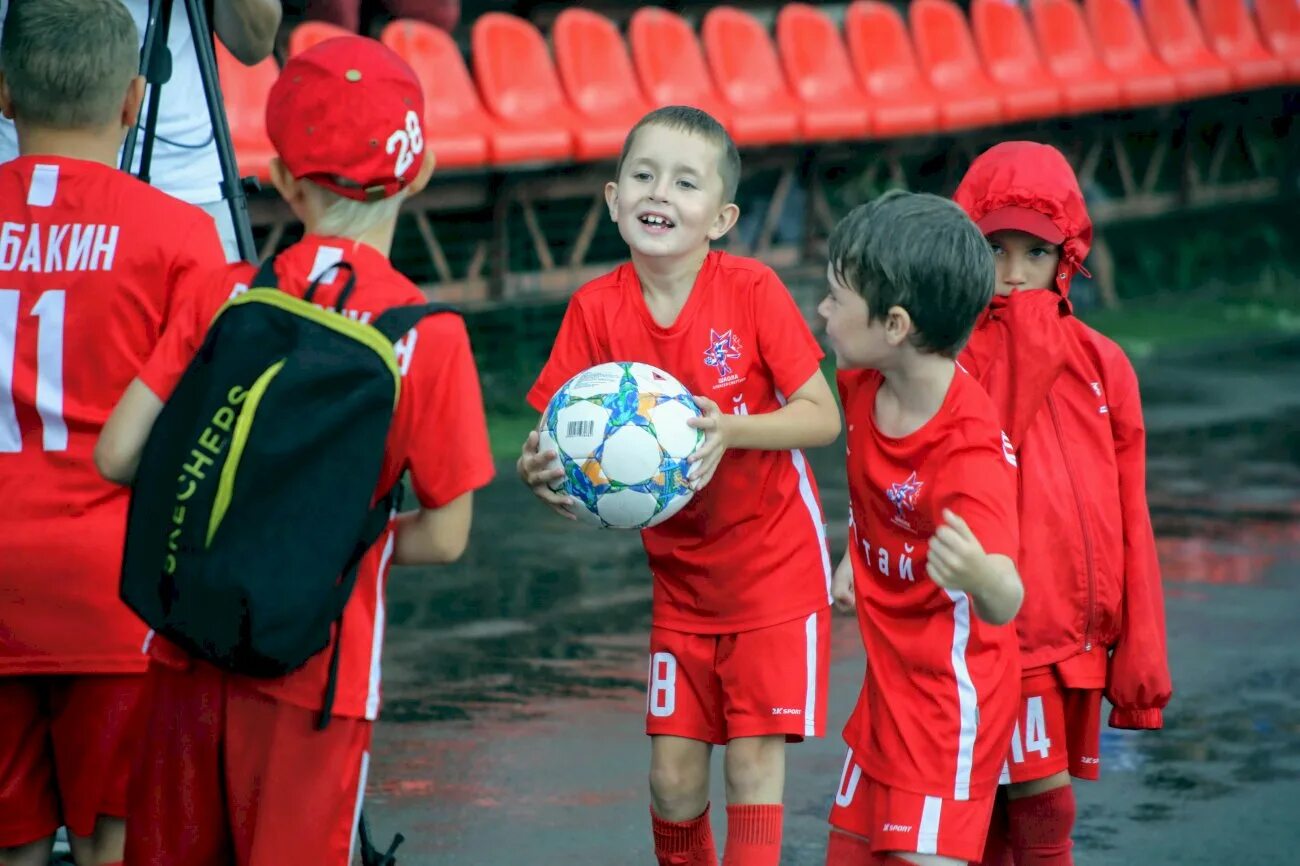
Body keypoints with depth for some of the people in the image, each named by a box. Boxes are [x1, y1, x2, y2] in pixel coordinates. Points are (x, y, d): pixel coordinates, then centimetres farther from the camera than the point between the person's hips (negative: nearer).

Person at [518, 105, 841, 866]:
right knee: (673, 771, 5)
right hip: (681, 575, 3)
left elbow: (823, 417, -14)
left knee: (755, 756, -6)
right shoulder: (597, 308, -8)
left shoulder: (751, 289, -16)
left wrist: (730, 429, -31)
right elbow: (563, 437, -6)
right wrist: (540, 471, -30)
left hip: (774, 566, -3)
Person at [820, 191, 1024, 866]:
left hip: (951, 695, -9)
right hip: (888, 678, 9)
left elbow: (1004, 605, -42)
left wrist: (978, 575, -63)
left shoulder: (971, 454, -31)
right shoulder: (863, 381, -6)